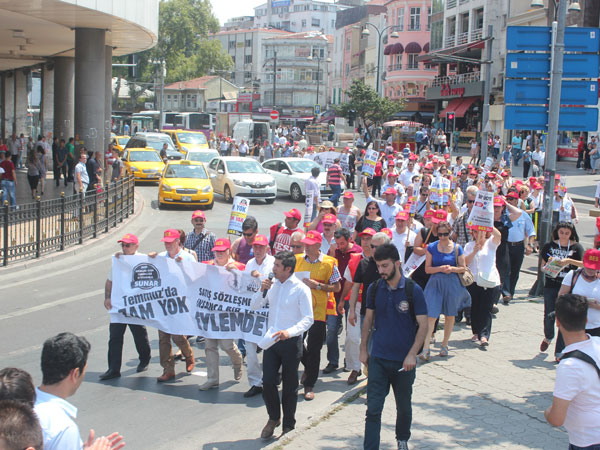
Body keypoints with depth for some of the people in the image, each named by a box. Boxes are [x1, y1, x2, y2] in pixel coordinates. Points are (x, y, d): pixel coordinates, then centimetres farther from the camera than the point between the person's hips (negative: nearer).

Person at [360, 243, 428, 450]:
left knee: (403, 406, 16)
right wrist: (363, 349, 10)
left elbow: (423, 325, -9)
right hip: (378, 358, 2)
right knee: (373, 409, -5)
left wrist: (412, 354, -17)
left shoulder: (413, 290, -10)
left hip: (403, 361, -1)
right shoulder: (374, 289, 0)